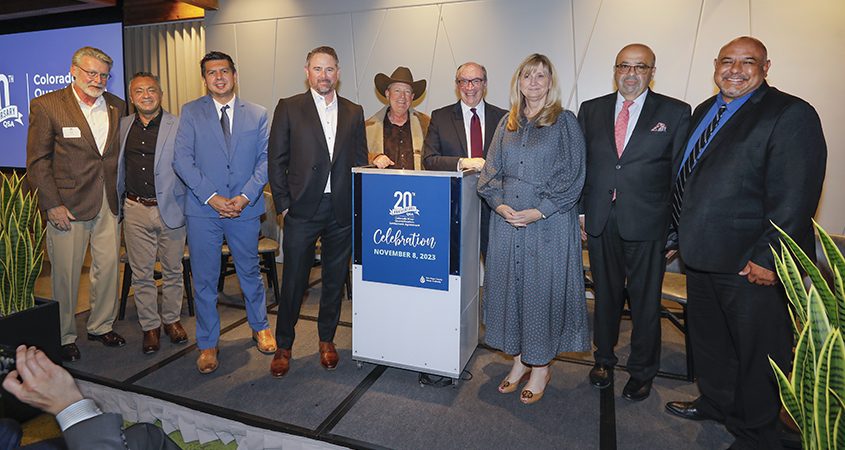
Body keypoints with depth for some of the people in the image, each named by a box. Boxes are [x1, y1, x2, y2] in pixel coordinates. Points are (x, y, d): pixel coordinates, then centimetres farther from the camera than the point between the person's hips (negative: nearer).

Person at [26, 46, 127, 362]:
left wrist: (121, 194, 5)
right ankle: (64, 337, 23)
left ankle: (101, 326, 29)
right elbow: (37, 160, -6)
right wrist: (52, 204, -11)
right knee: (66, 273, 5)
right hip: (68, 205, -4)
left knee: (108, 267, 10)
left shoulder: (117, 106, 7)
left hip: (108, 202, 4)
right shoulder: (46, 105, -5)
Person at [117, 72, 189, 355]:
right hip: (135, 210, 3)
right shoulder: (123, 126, 8)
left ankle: (172, 319, 27)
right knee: (141, 274, 8)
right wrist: (118, 203, 12)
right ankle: (150, 326, 22)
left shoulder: (178, 126, -4)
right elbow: (119, 166, 17)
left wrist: (186, 204, -8)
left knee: (173, 270, 10)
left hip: (170, 209, -3)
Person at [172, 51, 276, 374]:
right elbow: (182, 159, -4)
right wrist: (211, 197, -14)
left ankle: (260, 327, 36)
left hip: (245, 210, 1)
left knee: (250, 272, 15)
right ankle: (208, 344, 23)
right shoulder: (190, 112, 4)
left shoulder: (258, 115, 6)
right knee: (204, 280, 7)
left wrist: (245, 196, -12)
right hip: (202, 211, 0)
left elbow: (265, 159, 0)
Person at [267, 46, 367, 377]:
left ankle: (327, 340, 31)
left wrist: (357, 204, 1)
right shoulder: (289, 108, 3)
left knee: (335, 279, 12)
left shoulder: (353, 112, 10)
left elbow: (360, 161, 10)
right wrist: (283, 204, -5)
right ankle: (284, 346, 23)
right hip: (302, 210, -2)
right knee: (293, 280, 5)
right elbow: (276, 160, 1)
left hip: (342, 211, 3)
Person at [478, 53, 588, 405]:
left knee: (542, 288, 2)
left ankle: (541, 367, 20)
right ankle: (519, 359, 27)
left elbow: (572, 178, -7)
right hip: (507, 219, 4)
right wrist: (501, 205, -8)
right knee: (508, 285, 9)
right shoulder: (507, 124, 12)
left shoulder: (565, 122, -1)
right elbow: (491, 172, 10)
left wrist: (537, 211, -15)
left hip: (549, 223, -4)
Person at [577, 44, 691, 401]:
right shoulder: (591, 110, 8)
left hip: (646, 223, -2)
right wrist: (580, 210, 1)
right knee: (605, 294, 16)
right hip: (600, 221, 2)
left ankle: (642, 372, 30)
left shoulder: (675, 113, 1)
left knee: (645, 300, 10)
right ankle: (604, 360, 36)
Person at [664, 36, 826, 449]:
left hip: (752, 265, -7)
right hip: (702, 256, 8)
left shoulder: (791, 115, -12)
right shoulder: (704, 112, 11)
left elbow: (795, 197, -19)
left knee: (758, 353, 10)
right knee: (708, 339, 23)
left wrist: (769, 258, -21)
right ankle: (715, 402, 47)